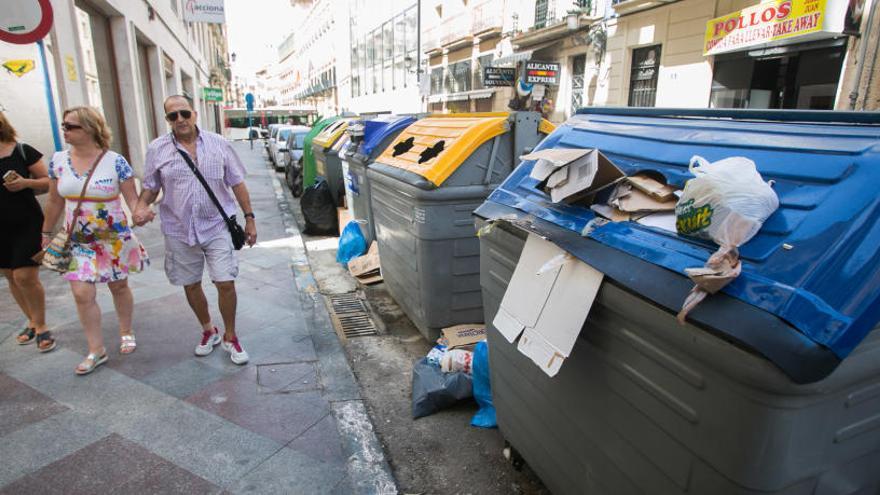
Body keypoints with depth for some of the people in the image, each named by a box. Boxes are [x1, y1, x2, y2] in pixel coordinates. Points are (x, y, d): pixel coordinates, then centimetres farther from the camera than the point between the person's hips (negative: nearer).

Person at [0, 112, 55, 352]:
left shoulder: (23, 152, -6)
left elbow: (48, 182, -2)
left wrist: (26, 182, -21)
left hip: (27, 224, -4)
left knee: (26, 277, -7)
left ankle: (41, 327, 8)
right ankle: (32, 322, 27)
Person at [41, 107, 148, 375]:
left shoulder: (115, 161, -12)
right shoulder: (58, 160, 0)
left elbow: (132, 197, -10)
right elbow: (55, 202, 10)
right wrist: (46, 233, 16)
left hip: (114, 239, -3)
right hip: (78, 240, 3)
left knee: (119, 286, 12)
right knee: (82, 294, -2)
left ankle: (126, 333, 35)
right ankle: (96, 350, 12)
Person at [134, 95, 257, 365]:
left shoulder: (218, 144, 1)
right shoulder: (157, 149, 2)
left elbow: (237, 183, 4)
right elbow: (151, 186, 10)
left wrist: (249, 217, 2)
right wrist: (141, 206, -12)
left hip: (217, 227, -2)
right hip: (179, 230, 2)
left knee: (225, 283, -5)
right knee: (191, 285, 13)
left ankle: (230, 337, 16)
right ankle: (208, 330, 36)